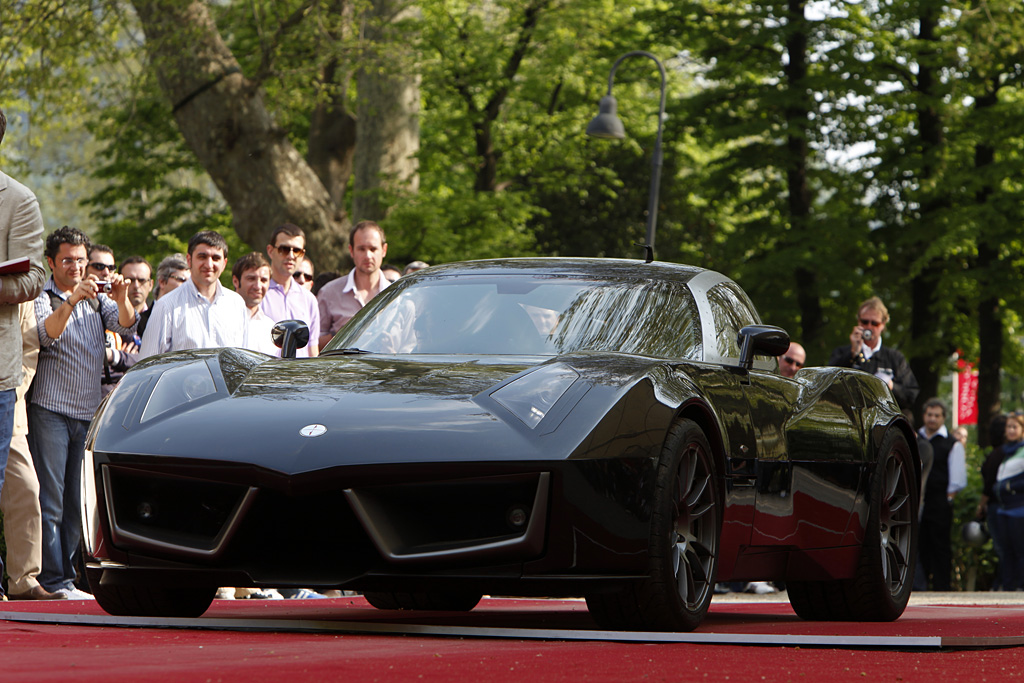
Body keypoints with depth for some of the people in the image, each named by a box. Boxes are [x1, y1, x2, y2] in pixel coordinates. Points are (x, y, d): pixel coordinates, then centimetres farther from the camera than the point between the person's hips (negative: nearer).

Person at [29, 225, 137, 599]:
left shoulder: (97, 299, 14)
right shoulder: (43, 298, -1)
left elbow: (126, 326, -1)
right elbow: (46, 333, -19)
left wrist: (121, 298, -20)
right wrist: (71, 300, -32)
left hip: (88, 411, 5)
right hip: (50, 409, -5)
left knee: (76, 502, 7)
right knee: (50, 500, -8)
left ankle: (67, 578, 11)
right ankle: (52, 582, -8)